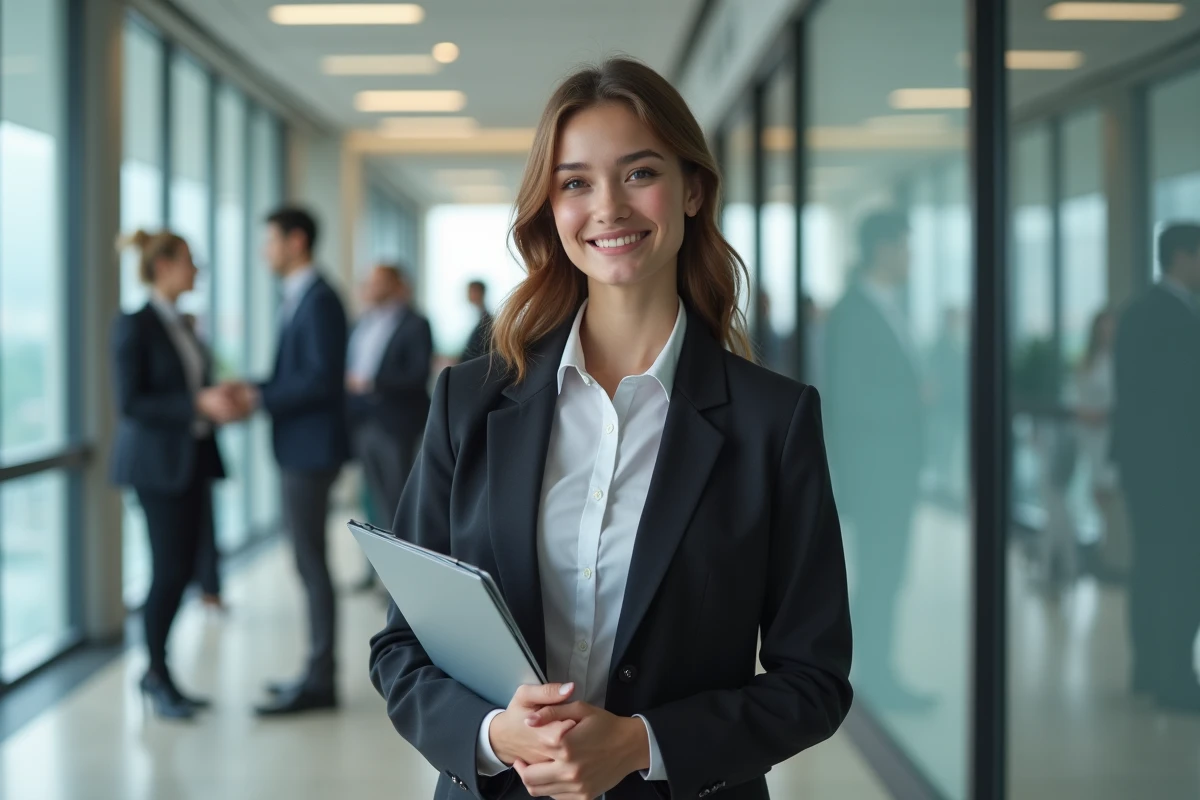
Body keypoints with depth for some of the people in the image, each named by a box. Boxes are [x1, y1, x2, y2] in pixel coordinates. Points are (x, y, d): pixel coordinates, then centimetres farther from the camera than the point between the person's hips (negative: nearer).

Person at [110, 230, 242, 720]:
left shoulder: (179, 325, 15)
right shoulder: (134, 326, -10)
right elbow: (130, 402, -16)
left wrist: (219, 403, 4)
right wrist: (199, 403, -22)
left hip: (191, 458, 8)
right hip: (157, 463, -8)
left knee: (184, 567, 7)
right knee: (169, 568, -6)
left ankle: (156, 672, 17)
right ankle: (159, 679, 7)